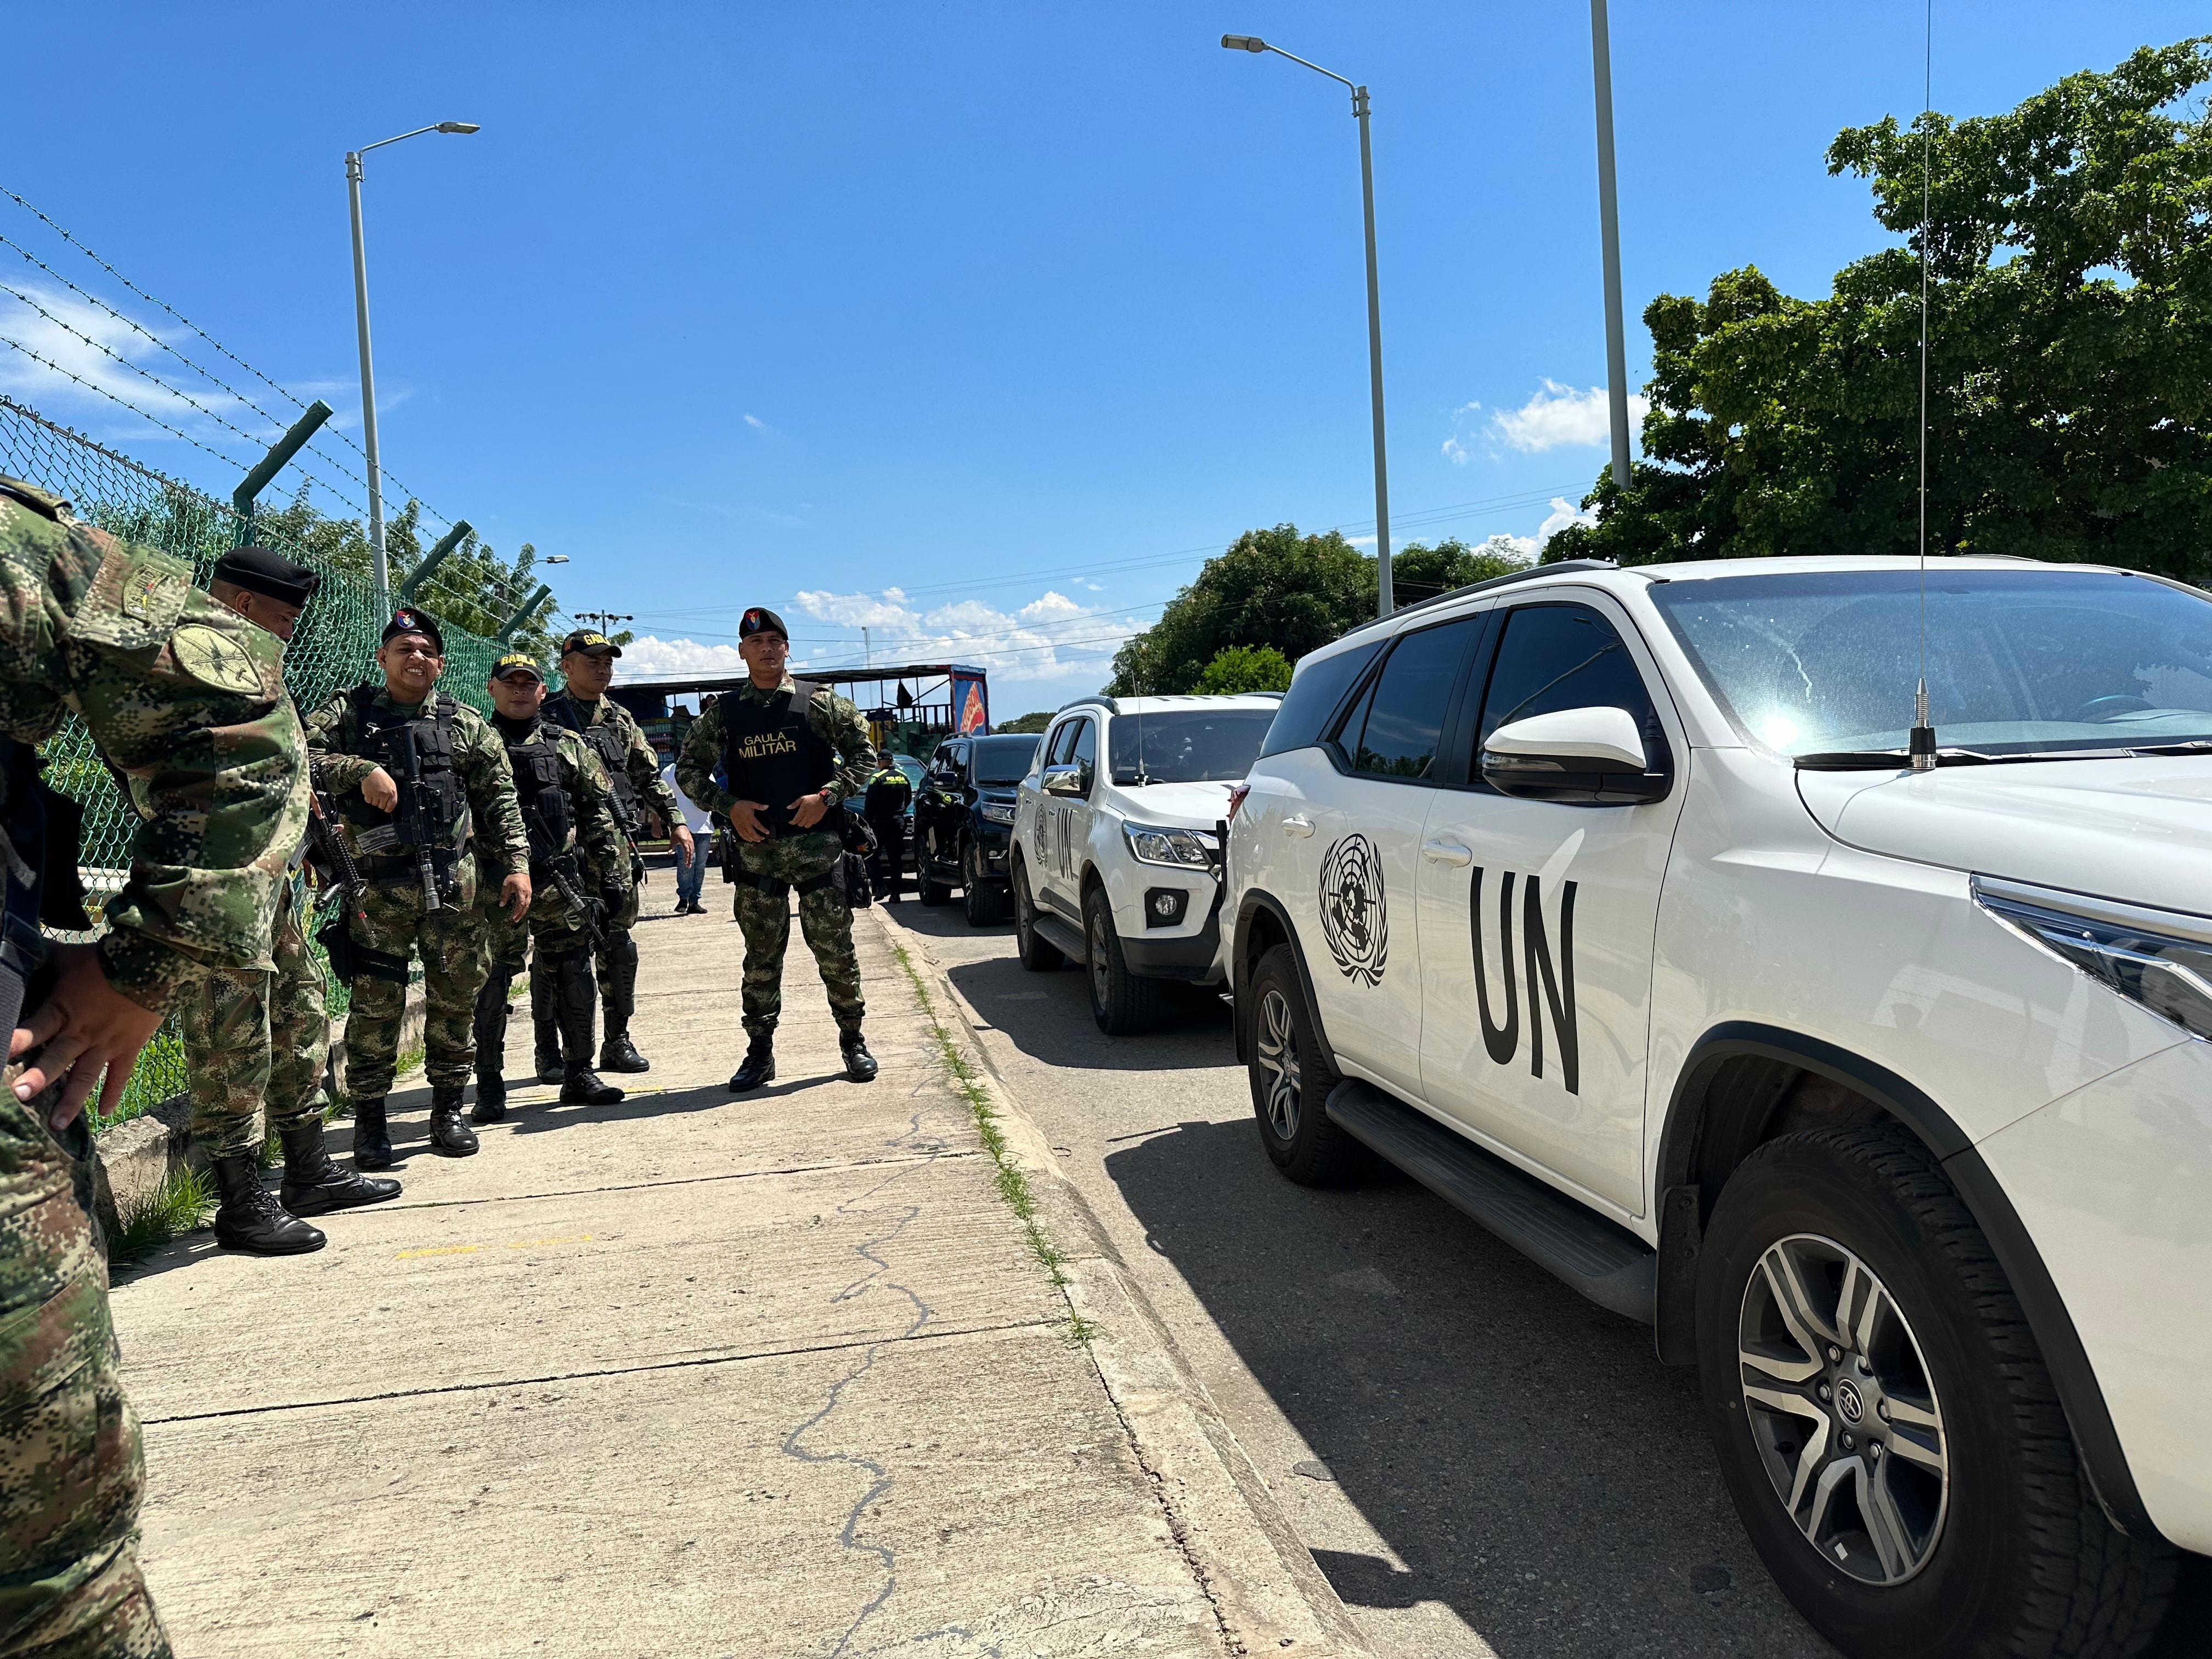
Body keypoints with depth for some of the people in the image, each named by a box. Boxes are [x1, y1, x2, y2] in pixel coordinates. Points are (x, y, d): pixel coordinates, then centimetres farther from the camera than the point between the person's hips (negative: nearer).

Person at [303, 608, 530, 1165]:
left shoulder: (465, 724, 12)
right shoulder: (350, 712, 8)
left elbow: (500, 798, 11)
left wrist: (517, 864, 4)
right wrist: (360, 770, -16)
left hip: (454, 882, 2)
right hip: (379, 884, -2)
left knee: (456, 997, 5)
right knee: (376, 1001, -3)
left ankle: (447, 1110, 18)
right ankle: (369, 1121, 10)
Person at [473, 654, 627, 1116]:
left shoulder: (567, 746, 13)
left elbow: (598, 814, 12)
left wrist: (612, 875, 7)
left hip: (560, 882, 3)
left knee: (575, 979, 5)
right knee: (490, 983, 0)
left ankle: (579, 1075, 17)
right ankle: (490, 1086, 10)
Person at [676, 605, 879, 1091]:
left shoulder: (819, 703, 2)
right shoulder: (724, 714, 7)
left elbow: (863, 752, 4)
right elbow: (689, 769, 11)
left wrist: (826, 796, -9)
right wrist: (729, 806, -4)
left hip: (817, 844, -1)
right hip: (755, 849, 2)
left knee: (835, 950, 2)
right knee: (761, 957, 7)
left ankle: (853, 1042, 15)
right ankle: (760, 1052, 16)